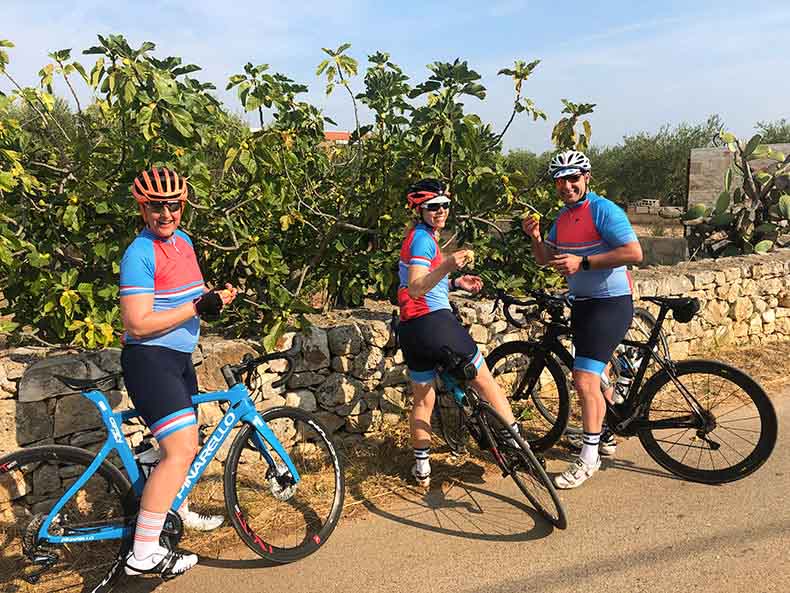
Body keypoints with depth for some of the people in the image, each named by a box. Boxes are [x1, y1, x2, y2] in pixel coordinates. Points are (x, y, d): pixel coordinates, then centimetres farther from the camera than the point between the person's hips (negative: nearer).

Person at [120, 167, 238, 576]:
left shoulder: (183, 240, 10)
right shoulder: (139, 254, -17)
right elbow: (138, 324, -22)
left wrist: (217, 298, 2)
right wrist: (197, 308, -23)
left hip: (178, 357, 9)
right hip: (149, 359, -9)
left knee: (185, 445, 20)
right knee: (181, 450, -16)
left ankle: (176, 513, 42)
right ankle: (143, 555, -6)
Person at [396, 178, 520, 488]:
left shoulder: (419, 235, 19)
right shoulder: (423, 237, -12)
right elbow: (415, 288, -27)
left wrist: (456, 282, 16)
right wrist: (447, 266, -42)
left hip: (410, 329, 9)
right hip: (435, 322, -9)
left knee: (422, 400, 16)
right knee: (485, 382, 6)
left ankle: (421, 467, 22)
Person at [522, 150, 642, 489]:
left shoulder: (603, 210, -15)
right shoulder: (563, 217, 10)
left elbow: (634, 253, -24)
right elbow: (545, 260, 12)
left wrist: (582, 261, -26)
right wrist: (535, 238, -8)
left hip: (610, 304, -9)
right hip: (582, 303, 9)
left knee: (584, 379, -15)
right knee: (595, 376, 21)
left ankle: (588, 459, -2)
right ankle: (604, 438, 40)